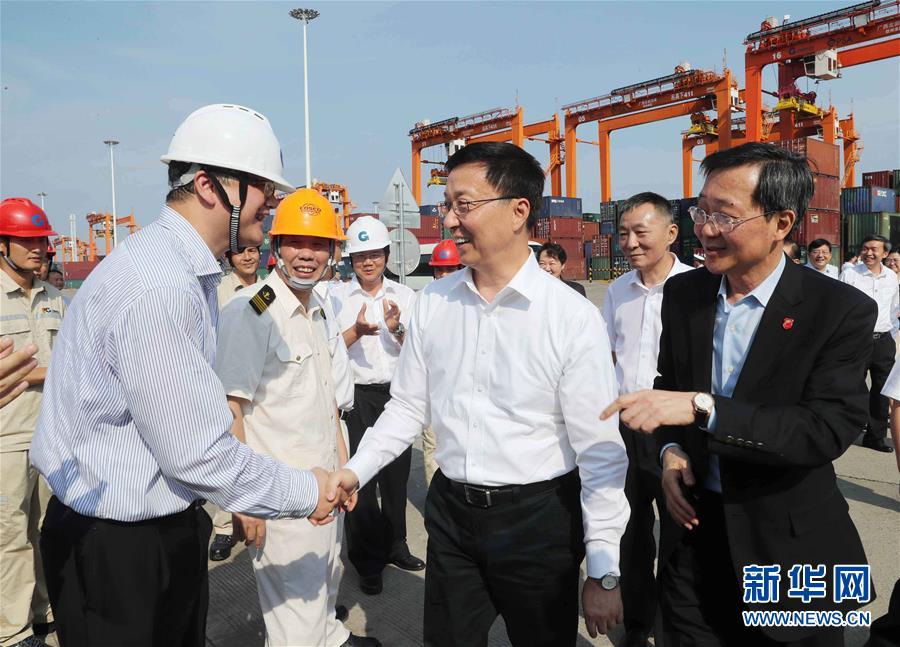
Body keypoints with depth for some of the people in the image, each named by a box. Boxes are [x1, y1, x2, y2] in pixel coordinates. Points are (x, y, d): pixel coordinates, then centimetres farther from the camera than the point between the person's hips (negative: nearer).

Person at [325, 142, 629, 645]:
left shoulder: (574, 317, -15)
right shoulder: (434, 302, -2)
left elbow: (601, 451, -12)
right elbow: (409, 406, 8)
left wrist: (605, 575, -9)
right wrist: (356, 470, -3)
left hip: (538, 519, -3)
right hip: (451, 510, 4)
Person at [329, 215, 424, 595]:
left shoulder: (404, 295, 6)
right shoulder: (337, 296, 0)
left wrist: (396, 329, -20)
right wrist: (357, 330, -22)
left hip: (395, 393, 3)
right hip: (356, 396, -2)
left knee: (396, 474, 13)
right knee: (360, 478, 1)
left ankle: (395, 546, 33)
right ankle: (368, 562, 16)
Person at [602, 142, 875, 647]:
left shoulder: (842, 311, -14)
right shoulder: (683, 292, -1)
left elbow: (829, 429, -24)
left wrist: (701, 407, -33)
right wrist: (671, 450, -7)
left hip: (789, 545, -3)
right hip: (693, 528, 3)